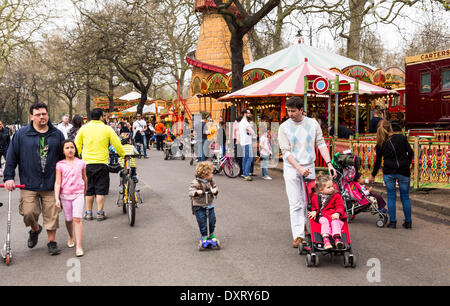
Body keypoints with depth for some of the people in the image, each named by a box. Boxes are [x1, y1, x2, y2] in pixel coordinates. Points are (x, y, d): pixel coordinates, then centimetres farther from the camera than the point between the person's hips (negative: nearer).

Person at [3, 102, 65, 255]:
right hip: (29, 184, -1)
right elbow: (11, 156, 3)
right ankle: (35, 229, 30)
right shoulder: (21, 134, 2)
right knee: (28, 213, -3)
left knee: (52, 215, 2)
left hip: (51, 184, 1)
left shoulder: (57, 134, 7)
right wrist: (8, 177, -4)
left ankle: (52, 241, 18)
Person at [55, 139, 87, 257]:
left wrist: (85, 192, 25)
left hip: (78, 194, -1)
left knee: (77, 219, -11)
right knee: (68, 219, 12)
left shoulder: (81, 163, 1)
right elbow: (57, 182, -5)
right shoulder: (60, 165, -2)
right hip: (65, 195, 1)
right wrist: (56, 198, -13)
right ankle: (71, 237, 40)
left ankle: (79, 246, -12)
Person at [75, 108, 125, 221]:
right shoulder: (107, 129, -2)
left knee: (89, 189, 11)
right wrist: (123, 155, 15)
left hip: (87, 162, 2)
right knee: (100, 189, 5)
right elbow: (117, 145, 0)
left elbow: (77, 146, 9)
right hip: (101, 163, -2)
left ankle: (88, 213, 15)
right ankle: (100, 213, 7)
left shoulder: (83, 128, 4)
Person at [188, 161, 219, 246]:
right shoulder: (196, 183, -18)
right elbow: (190, 192, -21)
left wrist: (215, 190, -18)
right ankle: (204, 236, 15)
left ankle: (211, 234, 29)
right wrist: (196, 192, -42)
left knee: (212, 220, 8)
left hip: (209, 205, 5)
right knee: (202, 222, -3)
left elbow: (215, 187, 6)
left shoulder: (211, 181, 1)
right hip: (199, 207, -5)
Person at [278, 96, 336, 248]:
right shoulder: (284, 127, -5)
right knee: (295, 203, -5)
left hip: (309, 167, 2)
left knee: (308, 201, 10)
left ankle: (303, 225, 31)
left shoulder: (313, 124, 1)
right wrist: (300, 168, -20)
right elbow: (286, 151, -9)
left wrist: (329, 164, -10)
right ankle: (298, 235, -4)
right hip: (291, 168, -2)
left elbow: (321, 144, 1)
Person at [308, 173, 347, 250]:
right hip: (322, 216, 0)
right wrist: (314, 211, -1)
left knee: (335, 222, -33)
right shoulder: (316, 197, 10)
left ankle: (337, 239, -46)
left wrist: (337, 213, -21)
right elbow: (314, 206, 22)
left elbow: (340, 206, -1)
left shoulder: (336, 196, 7)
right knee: (324, 221, -33)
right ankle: (326, 239, -49)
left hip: (334, 216, 0)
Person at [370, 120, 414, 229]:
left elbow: (378, 161, 8)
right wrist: (407, 165, 12)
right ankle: (408, 222, 17)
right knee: (405, 197, 11)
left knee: (391, 197, 9)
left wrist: (373, 175, 20)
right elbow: (410, 152, -2)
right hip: (403, 172, 0)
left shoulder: (380, 144, 2)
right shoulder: (401, 137, -1)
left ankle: (392, 222, 8)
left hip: (388, 173, 0)